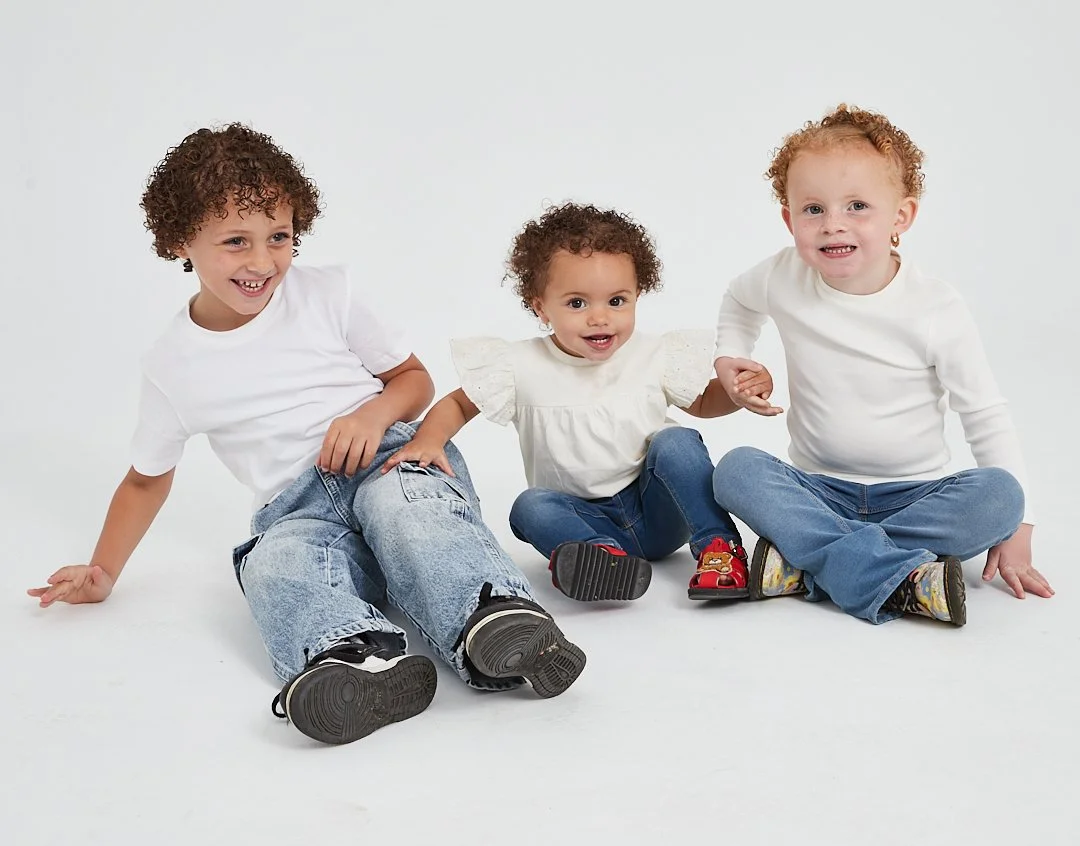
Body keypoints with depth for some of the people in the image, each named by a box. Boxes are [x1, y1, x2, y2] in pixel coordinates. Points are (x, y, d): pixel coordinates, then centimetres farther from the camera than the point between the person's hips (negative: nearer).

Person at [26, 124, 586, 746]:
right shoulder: (172, 366, 10)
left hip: (390, 459, 0)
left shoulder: (329, 294, 7)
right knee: (277, 562, -35)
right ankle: (360, 655, -65)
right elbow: (148, 477, 23)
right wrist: (104, 571, 13)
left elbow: (415, 378, 14)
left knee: (400, 503, -37)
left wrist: (375, 412, -8)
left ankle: (497, 616, -63)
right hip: (297, 506, 1)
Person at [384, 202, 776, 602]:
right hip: (584, 519, 0)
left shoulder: (655, 357, -1)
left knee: (676, 441, -25)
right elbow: (458, 404, 4)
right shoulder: (522, 367, -6)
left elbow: (701, 403, 16)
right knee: (530, 506, -28)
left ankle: (718, 547, -24)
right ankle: (603, 555, -53)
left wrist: (742, 391, -6)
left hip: (658, 510, 1)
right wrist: (429, 438, -18)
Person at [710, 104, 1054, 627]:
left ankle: (808, 561, -30)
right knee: (736, 471, -27)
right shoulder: (784, 280, -5)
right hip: (818, 490, 1)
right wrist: (729, 358, 4)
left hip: (916, 494, -1)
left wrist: (1016, 529, -6)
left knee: (999, 494, -30)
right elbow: (739, 299, 22)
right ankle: (901, 578, -36)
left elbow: (987, 417, -3)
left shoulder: (937, 309, -11)